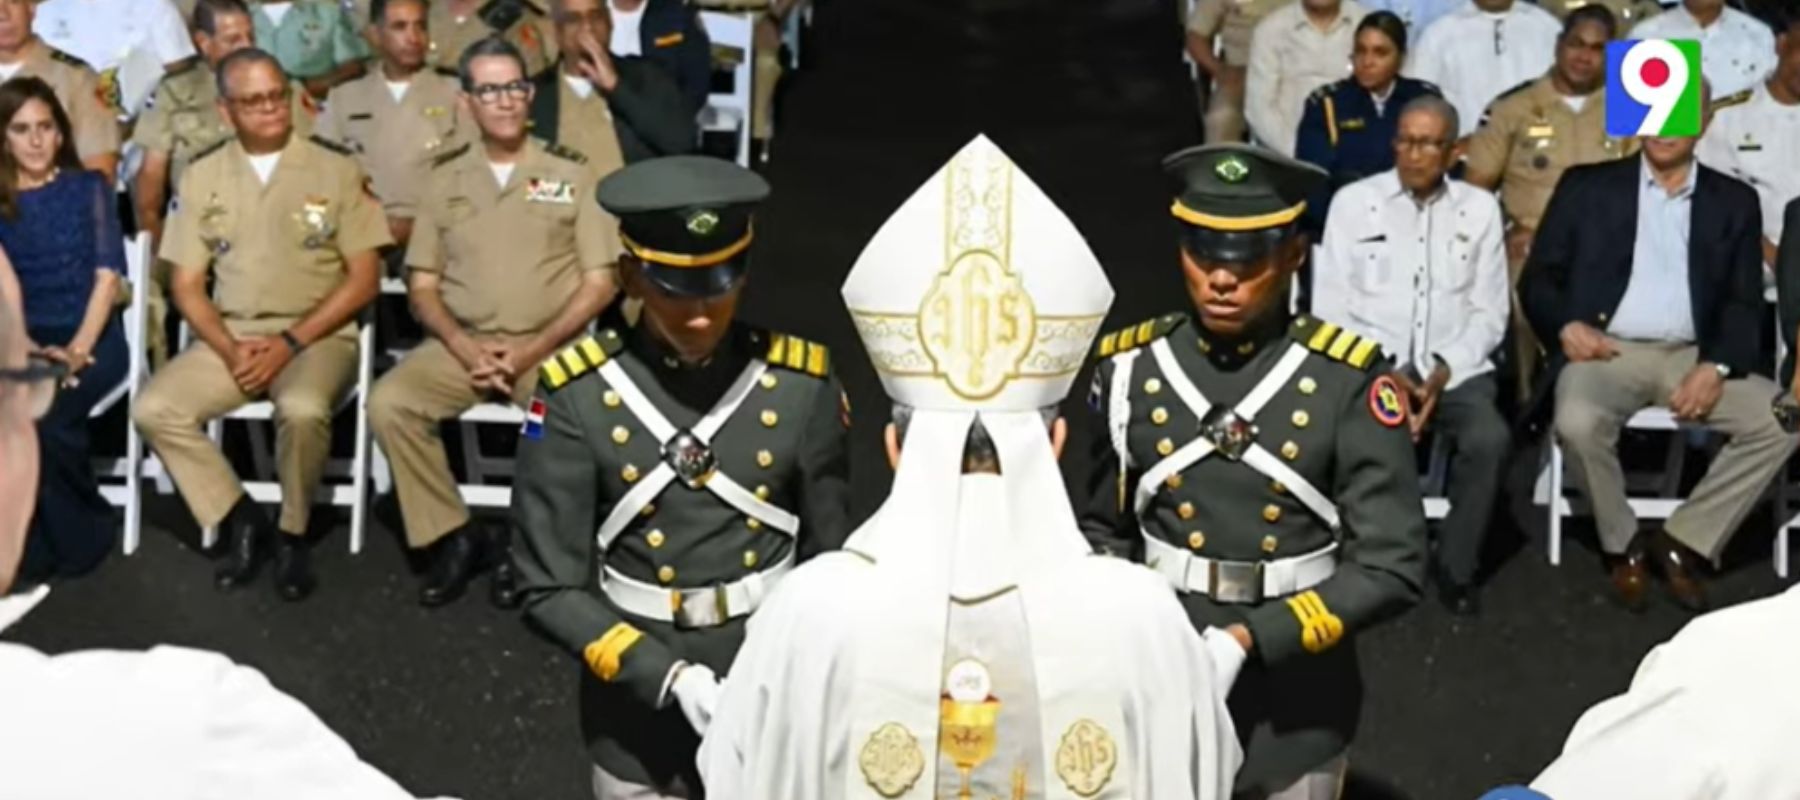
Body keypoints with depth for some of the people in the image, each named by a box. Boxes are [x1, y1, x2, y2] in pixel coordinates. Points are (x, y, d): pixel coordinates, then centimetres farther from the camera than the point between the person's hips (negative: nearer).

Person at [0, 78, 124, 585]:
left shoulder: (89, 188, 7)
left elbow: (108, 276, -1)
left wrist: (77, 351, -15)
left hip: (92, 337, -1)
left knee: (45, 414, -31)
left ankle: (79, 535, -8)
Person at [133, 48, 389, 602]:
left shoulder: (334, 169, 0)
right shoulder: (202, 176, 9)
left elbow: (363, 279, -3)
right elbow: (187, 284, 9)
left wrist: (291, 342, -13)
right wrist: (229, 348, -10)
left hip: (317, 336, -3)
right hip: (230, 338, 4)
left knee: (302, 410, -35)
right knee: (154, 410, -21)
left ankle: (292, 535, -9)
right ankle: (242, 520, -2)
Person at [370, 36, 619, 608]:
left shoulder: (571, 174, 5)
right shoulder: (445, 179, 11)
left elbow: (600, 283, 1)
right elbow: (422, 285, 10)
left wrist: (531, 351, -10)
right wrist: (464, 348, -10)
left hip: (549, 345, -2)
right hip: (461, 343, 2)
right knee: (389, 404, -25)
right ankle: (453, 535, -8)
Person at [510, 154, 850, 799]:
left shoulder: (803, 385, -8)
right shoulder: (576, 397, -12)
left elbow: (831, 558, -1)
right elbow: (550, 590, -11)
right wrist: (670, 676, -22)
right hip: (639, 713, -1)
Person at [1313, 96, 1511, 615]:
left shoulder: (1479, 208, 9)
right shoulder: (1354, 202, 5)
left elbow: (1489, 313, 6)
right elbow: (1330, 307, 1)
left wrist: (1444, 371, -11)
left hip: (1454, 369, 1)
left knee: (1490, 438, -29)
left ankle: (1456, 567, -6)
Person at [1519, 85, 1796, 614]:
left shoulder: (1734, 201, 12)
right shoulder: (1587, 186, 8)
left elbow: (1744, 303, 6)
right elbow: (1538, 278, 7)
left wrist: (1716, 367, -12)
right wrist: (1565, 325, -14)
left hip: (1690, 357, 2)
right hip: (1606, 350, -2)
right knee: (1578, 423, -34)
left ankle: (1681, 541, -7)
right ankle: (1623, 546, -7)